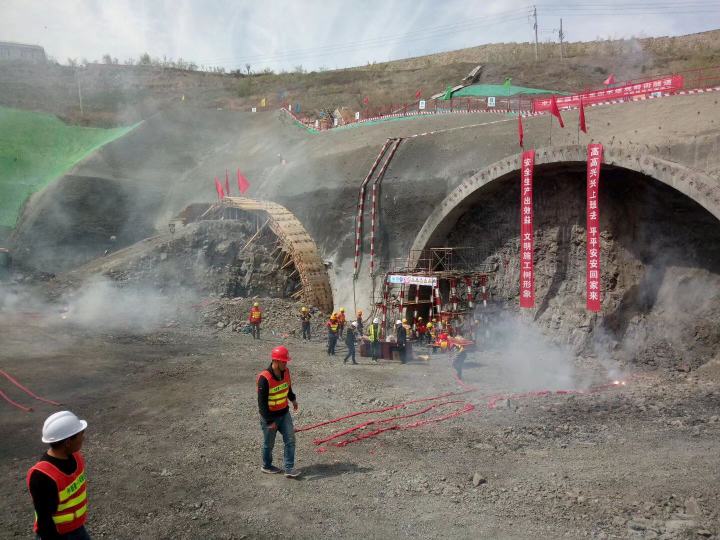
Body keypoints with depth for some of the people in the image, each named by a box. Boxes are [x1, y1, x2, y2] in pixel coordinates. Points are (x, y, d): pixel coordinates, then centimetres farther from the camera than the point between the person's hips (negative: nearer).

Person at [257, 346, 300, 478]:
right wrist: (269, 421, -21)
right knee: (269, 444, 12)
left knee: (290, 440, 1)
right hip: (270, 416, -6)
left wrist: (293, 399, 28)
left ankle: (289, 469, 9)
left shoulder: (285, 371, -6)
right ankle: (266, 466, 35)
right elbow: (262, 402, -24)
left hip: (284, 413, 6)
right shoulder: (264, 378, -28)